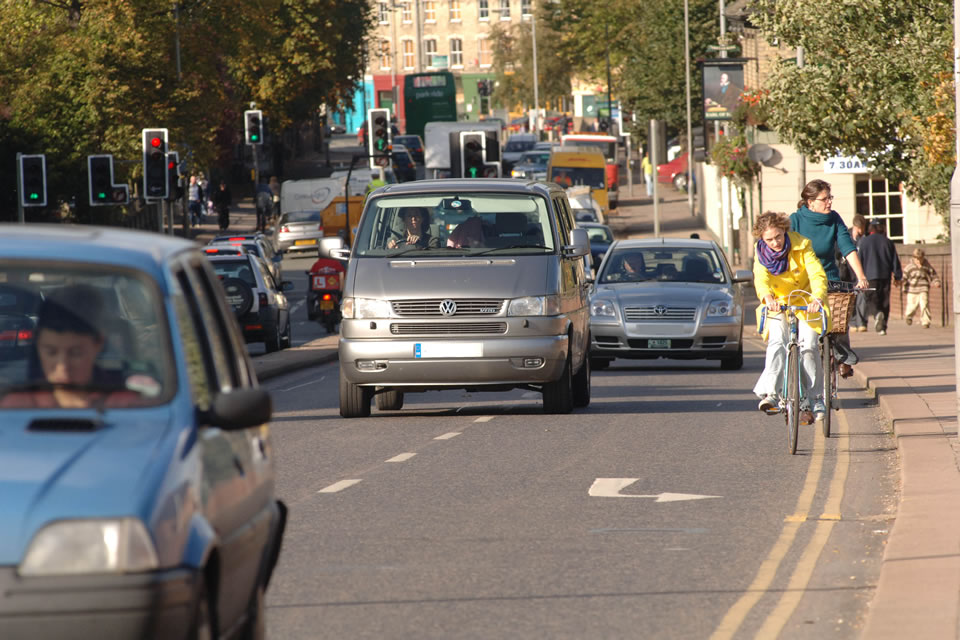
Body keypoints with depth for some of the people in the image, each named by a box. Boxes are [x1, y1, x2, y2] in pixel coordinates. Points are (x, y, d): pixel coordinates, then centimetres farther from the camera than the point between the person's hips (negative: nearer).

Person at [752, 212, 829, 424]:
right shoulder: (761, 254, -9)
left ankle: (814, 398, -6)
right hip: (777, 304, 1)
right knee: (777, 343, -23)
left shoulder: (801, 245, -15)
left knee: (808, 346, -17)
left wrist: (818, 298, -45)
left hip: (806, 303, -1)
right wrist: (767, 297, -49)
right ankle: (770, 394, -33)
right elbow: (761, 279, -26)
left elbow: (817, 273, -25)